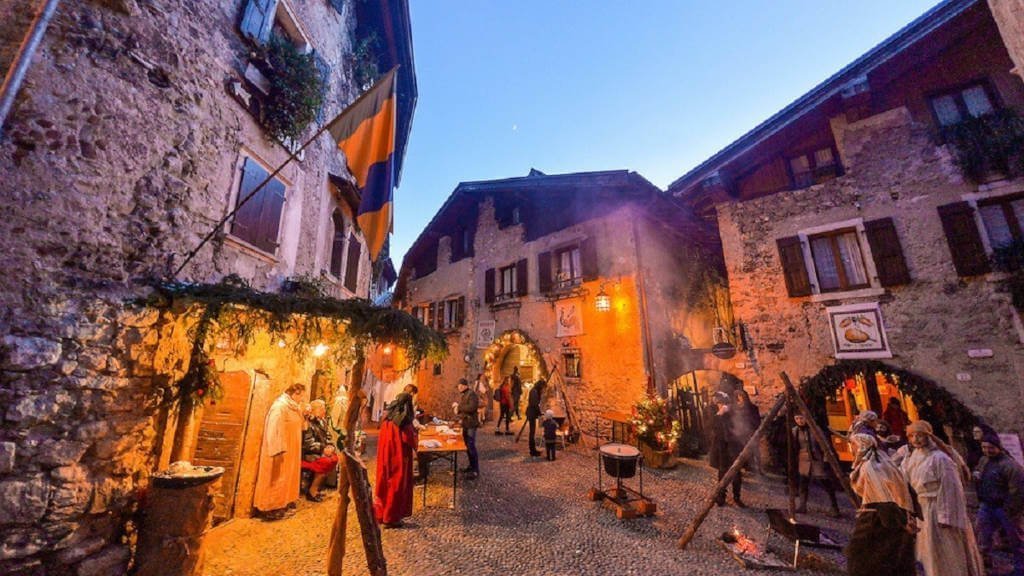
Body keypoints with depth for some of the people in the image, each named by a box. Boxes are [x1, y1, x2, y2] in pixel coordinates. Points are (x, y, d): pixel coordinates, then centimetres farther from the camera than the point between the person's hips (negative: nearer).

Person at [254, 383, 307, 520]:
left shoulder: (292, 407, 9)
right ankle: (270, 507, 11)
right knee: (277, 477, 0)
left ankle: (283, 502, 26)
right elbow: (274, 429, -24)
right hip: (281, 450, -10)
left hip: (290, 449, 10)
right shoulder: (280, 406, -20)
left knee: (288, 475, 16)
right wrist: (278, 450, -25)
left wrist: (305, 415, 4)